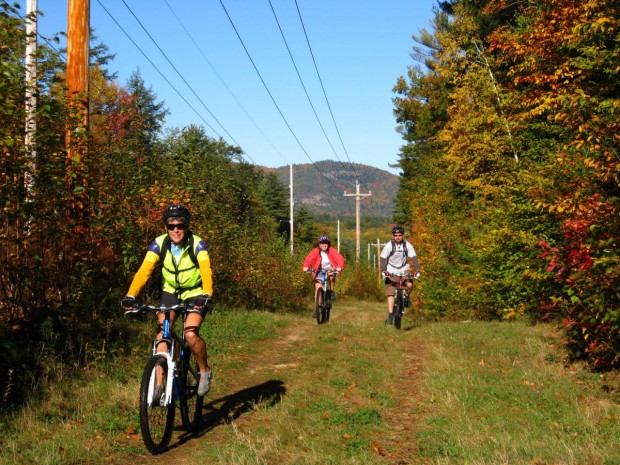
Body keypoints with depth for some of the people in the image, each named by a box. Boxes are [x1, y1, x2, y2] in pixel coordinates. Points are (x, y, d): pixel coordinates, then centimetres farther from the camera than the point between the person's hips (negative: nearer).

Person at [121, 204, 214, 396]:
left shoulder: (197, 244, -21)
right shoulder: (159, 244, -15)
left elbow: (206, 271, -34)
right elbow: (144, 271, -24)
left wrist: (206, 295, -52)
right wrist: (130, 295, -38)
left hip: (194, 293, -3)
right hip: (170, 291, 3)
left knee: (191, 334, -21)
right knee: (162, 332, -16)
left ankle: (205, 371, 5)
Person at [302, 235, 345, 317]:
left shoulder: (332, 251, -16)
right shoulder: (315, 251, -15)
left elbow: (339, 258, -28)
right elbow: (308, 259, -28)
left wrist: (340, 267, -48)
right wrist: (305, 267, -47)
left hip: (330, 269, -1)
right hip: (319, 270, 1)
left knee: (331, 276, -36)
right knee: (317, 288, -8)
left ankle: (332, 291, -11)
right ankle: (317, 309, 0)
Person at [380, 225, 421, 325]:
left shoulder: (407, 245, -9)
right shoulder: (388, 246, -13)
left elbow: (414, 258, -13)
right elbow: (383, 259, -14)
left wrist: (417, 270, -26)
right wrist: (384, 271, -30)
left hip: (404, 269, 1)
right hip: (391, 271, -1)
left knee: (410, 285, -27)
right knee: (390, 293, -10)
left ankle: (406, 296, 5)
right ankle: (390, 314, -6)